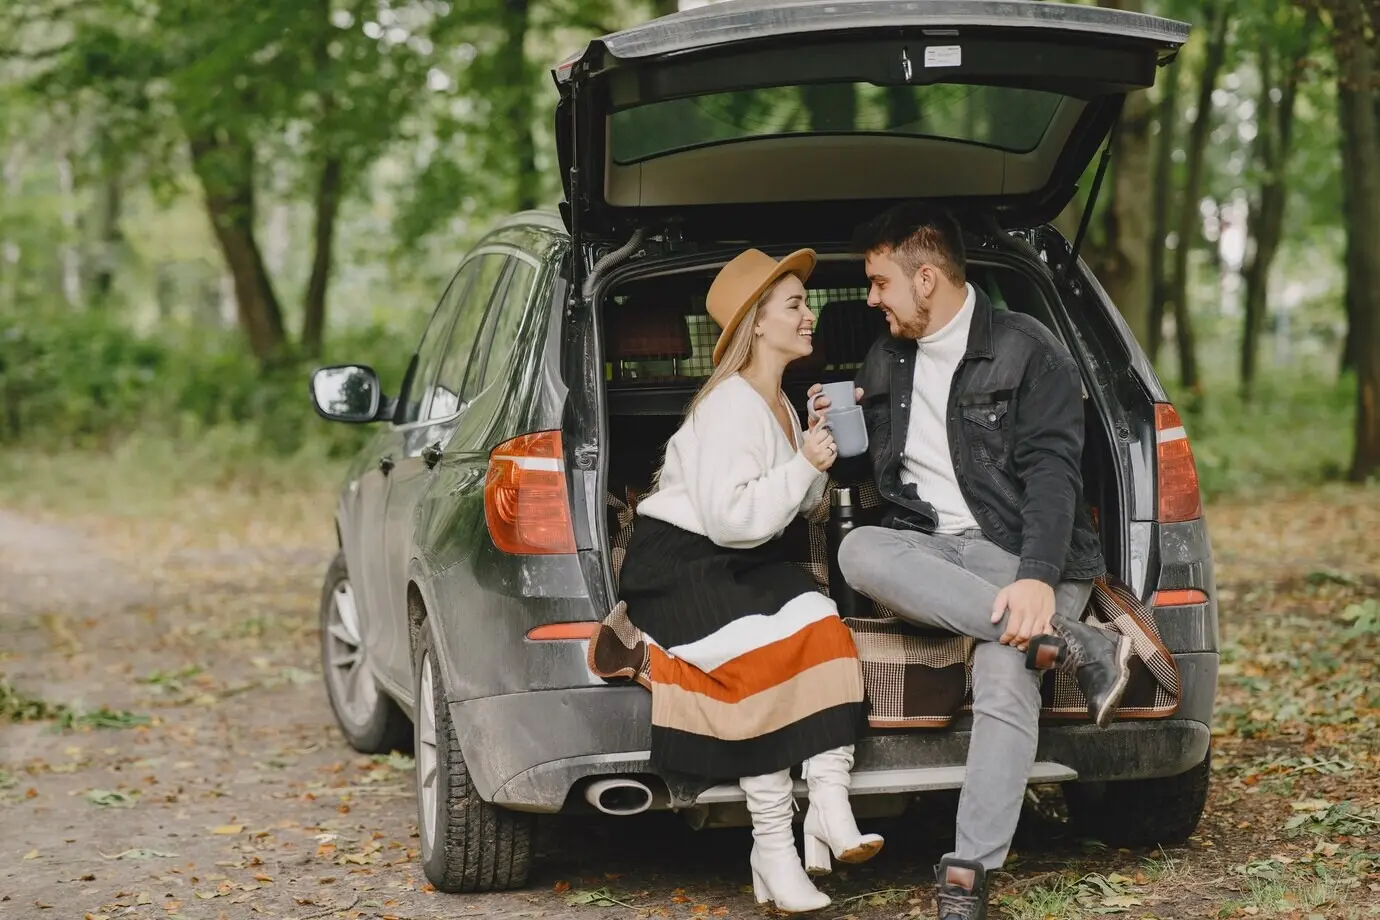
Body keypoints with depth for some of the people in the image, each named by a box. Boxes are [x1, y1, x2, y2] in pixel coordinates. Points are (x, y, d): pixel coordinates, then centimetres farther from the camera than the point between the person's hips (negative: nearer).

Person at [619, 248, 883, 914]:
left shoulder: (779, 404, 13)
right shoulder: (729, 406, -17)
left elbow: (799, 503, 14)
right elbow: (729, 517, -25)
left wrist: (818, 450, -1)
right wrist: (805, 465, -20)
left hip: (741, 560, 8)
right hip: (676, 561, -8)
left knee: (815, 624, -21)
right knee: (760, 650, -30)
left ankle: (831, 803, -29)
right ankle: (773, 848, -27)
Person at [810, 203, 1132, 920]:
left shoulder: (1026, 351, -2)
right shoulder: (884, 360, 18)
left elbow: (1052, 472, -13)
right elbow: (874, 463, 30)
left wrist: (1036, 577, -28)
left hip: (1023, 553, -5)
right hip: (930, 551, 5)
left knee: (1004, 675, -35)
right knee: (859, 551, -32)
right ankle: (1070, 645, -32)